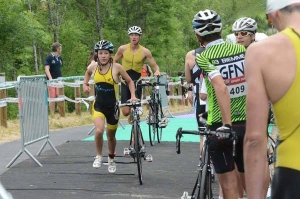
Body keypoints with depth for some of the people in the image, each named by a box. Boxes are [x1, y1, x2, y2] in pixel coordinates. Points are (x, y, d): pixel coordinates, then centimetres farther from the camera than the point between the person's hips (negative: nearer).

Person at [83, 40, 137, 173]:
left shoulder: (116, 67, -14)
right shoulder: (93, 66, -6)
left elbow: (130, 81, 0)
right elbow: (88, 72, 20)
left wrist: (133, 95, -12)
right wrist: (85, 84, 6)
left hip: (112, 106, -1)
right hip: (99, 105, 1)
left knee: (111, 135, 15)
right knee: (99, 131, -23)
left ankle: (111, 159, 42)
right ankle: (99, 156, 2)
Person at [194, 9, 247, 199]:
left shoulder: (203, 57, -9)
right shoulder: (241, 49, 6)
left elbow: (221, 87, -23)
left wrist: (227, 124, -24)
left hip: (221, 126, -4)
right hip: (248, 123, 4)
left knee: (228, 181, 4)